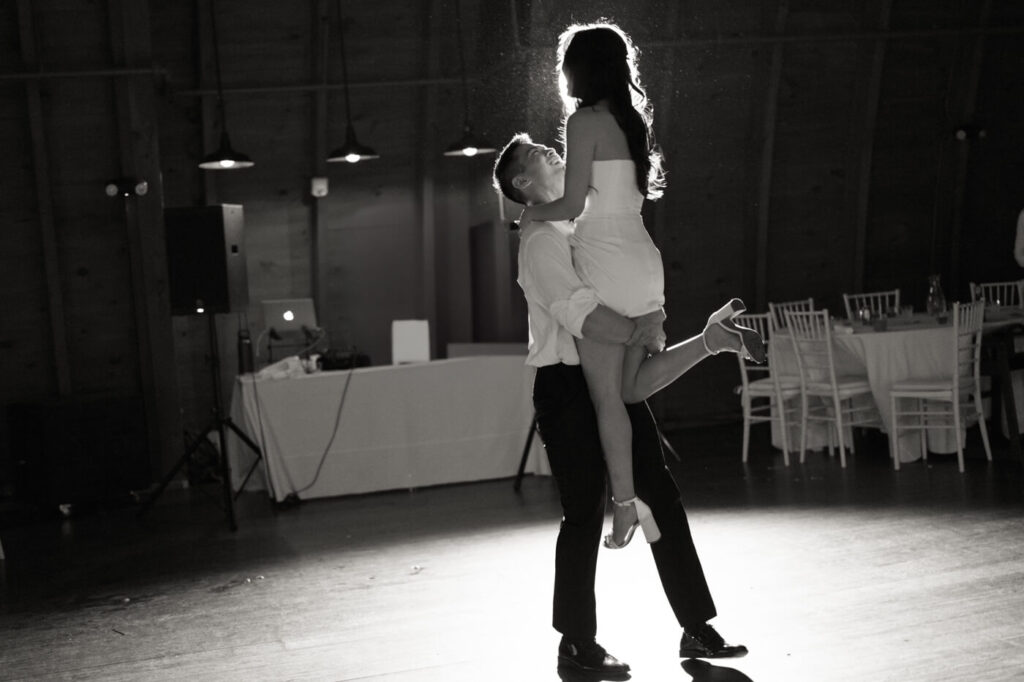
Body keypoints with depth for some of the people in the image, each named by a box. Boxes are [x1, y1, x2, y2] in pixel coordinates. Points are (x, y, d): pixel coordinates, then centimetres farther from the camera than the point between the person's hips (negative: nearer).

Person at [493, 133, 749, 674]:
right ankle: (576, 643, 14)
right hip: (568, 386, -8)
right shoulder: (541, 239, -10)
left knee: (661, 495, 7)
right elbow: (580, 314, -23)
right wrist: (640, 335, -18)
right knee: (584, 512, -1)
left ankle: (696, 629, 16)